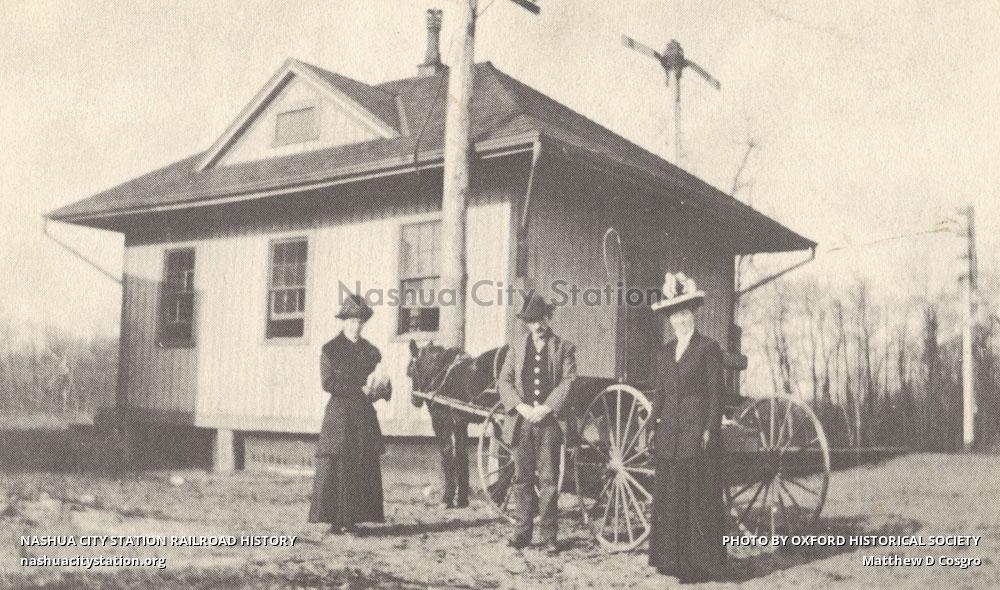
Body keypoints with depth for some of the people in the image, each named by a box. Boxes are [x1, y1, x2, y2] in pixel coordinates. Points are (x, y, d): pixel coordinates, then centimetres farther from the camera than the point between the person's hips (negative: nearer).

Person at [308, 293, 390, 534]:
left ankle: (352, 519, 8)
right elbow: (328, 383, -9)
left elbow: (382, 381, 14)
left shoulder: (370, 350, 13)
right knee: (336, 467, -7)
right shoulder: (330, 349, -1)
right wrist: (359, 389, -15)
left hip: (365, 415, 5)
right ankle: (336, 520, -2)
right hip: (340, 416, -5)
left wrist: (380, 388, -10)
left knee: (365, 468, 2)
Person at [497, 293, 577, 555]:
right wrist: (521, 407, -9)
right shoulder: (516, 348, 14)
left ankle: (548, 536, 3)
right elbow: (504, 381, 7)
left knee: (549, 480, -2)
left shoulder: (564, 348, 7)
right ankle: (522, 532, 13)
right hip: (521, 422, 2)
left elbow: (567, 382, -2)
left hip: (549, 422, -2)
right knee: (522, 479, 6)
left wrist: (545, 408, -13)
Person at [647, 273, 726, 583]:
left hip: (698, 433, -5)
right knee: (668, 497, 6)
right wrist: (654, 426, 8)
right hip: (669, 434, 5)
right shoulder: (664, 351, 14)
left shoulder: (709, 348, -2)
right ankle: (672, 558, 15)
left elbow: (716, 392, -5)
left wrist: (710, 430, -12)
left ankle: (700, 563, 5)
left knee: (700, 499, -2)